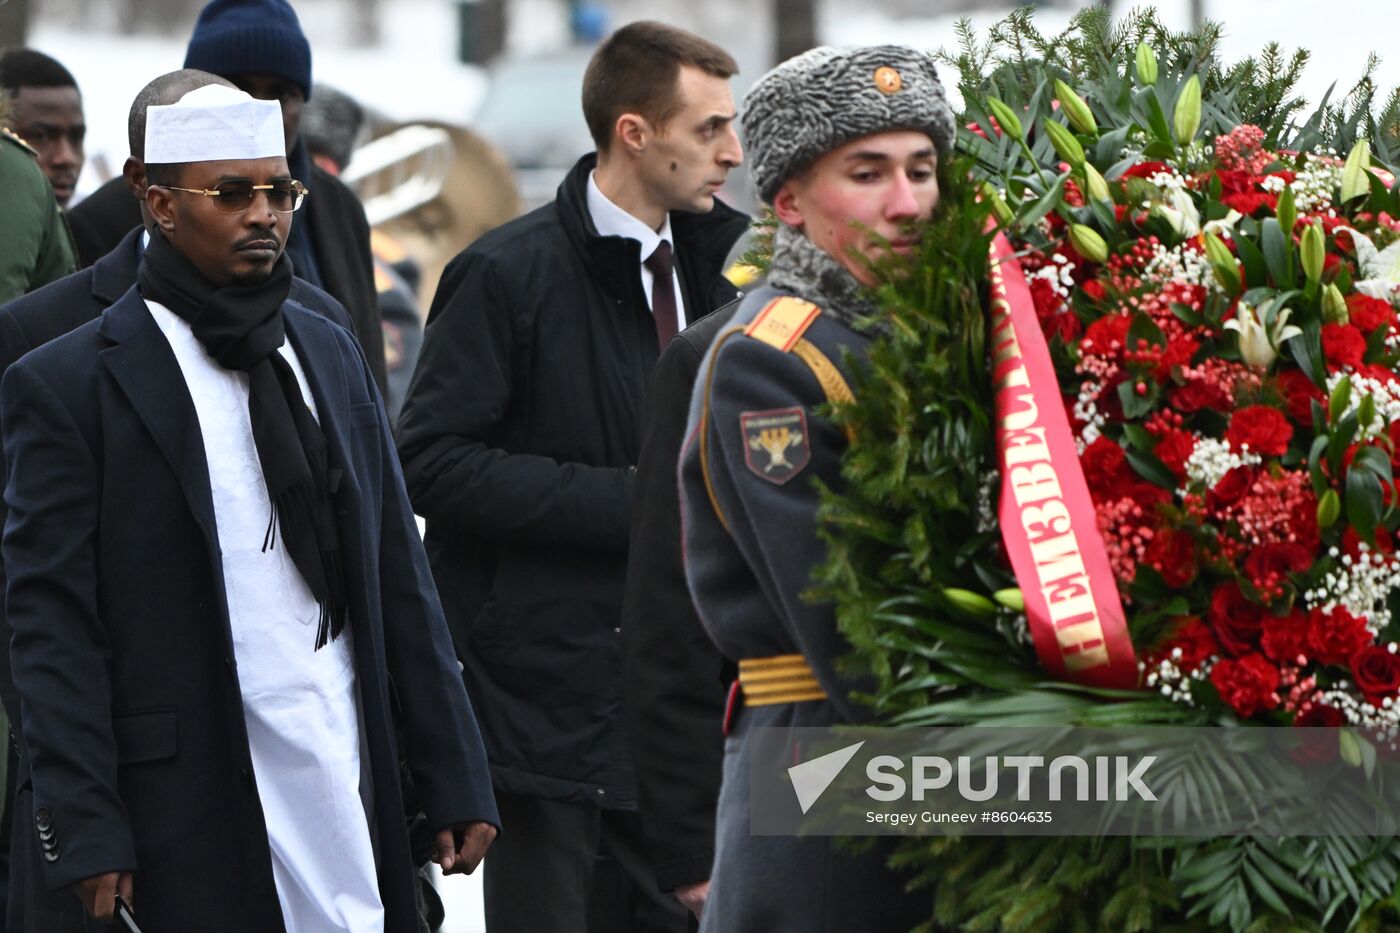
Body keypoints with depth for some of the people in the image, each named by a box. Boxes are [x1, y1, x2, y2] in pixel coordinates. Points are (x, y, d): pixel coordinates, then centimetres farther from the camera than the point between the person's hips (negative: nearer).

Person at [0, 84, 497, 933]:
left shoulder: (329, 352, 15)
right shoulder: (69, 385, -2)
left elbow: (400, 577, 15)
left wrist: (456, 779, 11)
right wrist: (86, 833, -11)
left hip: (351, 784, 5)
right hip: (194, 814, -5)